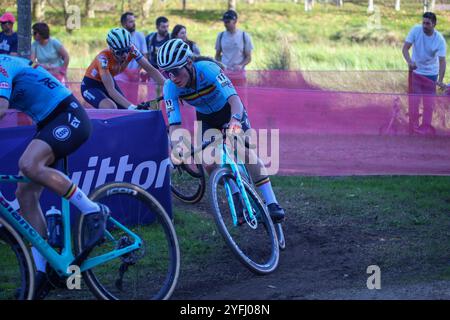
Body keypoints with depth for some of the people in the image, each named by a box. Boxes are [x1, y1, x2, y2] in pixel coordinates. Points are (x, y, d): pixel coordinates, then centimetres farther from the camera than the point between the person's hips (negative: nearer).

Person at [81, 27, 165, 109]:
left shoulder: (131, 50, -22)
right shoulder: (104, 57, -36)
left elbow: (150, 69, -18)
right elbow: (110, 90, -41)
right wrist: (131, 107, -52)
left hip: (108, 82, 6)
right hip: (91, 86, -6)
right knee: (111, 108, -33)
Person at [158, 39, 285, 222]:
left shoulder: (208, 69, -37)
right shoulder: (170, 88, -26)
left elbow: (234, 99, -47)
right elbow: (174, 123, -31)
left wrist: (235, 120, -66)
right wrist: (177, 147, -50)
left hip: (229, 110, -4)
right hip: (206, 119, 4)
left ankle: (271, 203, -18)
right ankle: (239, 198, 3)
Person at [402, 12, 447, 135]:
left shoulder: (440, 40, -20)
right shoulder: (416, 30, -17)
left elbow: (442, 61, -25)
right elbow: (405, 48, -16)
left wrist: (440, 81, -37)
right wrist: (409, 61, -36)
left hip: (431, 74, -1)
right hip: (415, 71, 1)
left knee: (429, 103, 4)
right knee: (413, 101, 0)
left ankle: (426, 127, 17)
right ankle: (413, 128, 11)